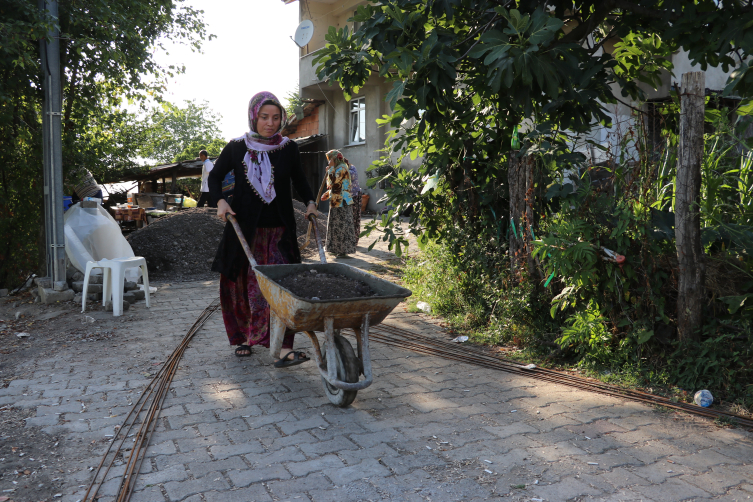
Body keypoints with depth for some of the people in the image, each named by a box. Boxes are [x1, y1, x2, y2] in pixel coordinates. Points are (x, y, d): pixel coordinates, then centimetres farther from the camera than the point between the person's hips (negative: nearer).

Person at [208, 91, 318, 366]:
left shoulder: (288, 148, 3)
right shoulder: (237, 147, -1)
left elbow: (298, 179, 20)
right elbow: (215, 176, 11)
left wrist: (310, 201, 5)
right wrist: (220, 201, -6)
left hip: (279, 230, 0)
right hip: (244, 228, 0)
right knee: (244, 284, 7)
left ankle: (284, 348, -14)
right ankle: (244, 337, 28)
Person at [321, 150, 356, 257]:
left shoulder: (342, 168, -12)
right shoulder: (338, 168, 20)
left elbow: (333, 181, -24)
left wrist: (330, 168, -12)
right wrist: (328, 194, 16)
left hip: (342, 203, -11)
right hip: (336, 202, 11)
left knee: (342, 225, -8)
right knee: (337, 226, 13)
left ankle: (344, 250, -5)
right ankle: (338, 249, 20)